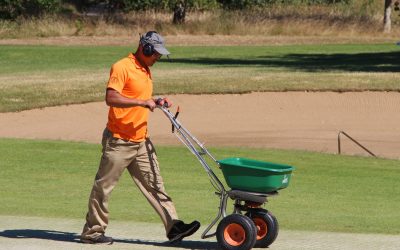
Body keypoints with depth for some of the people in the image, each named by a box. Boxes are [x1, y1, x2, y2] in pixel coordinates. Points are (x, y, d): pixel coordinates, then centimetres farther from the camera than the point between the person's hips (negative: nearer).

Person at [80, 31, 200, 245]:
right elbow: (111, 98, -24)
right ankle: (92, 232, 9)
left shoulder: (145, 70, 16)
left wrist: (156, 102, 11)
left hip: (141, 141, 8)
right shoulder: (122, 68, -13)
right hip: (118, 141, -8)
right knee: (103, 187, 1)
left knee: (154, 185, 4)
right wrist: (142, 102, -26)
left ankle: (173, 227, 1)